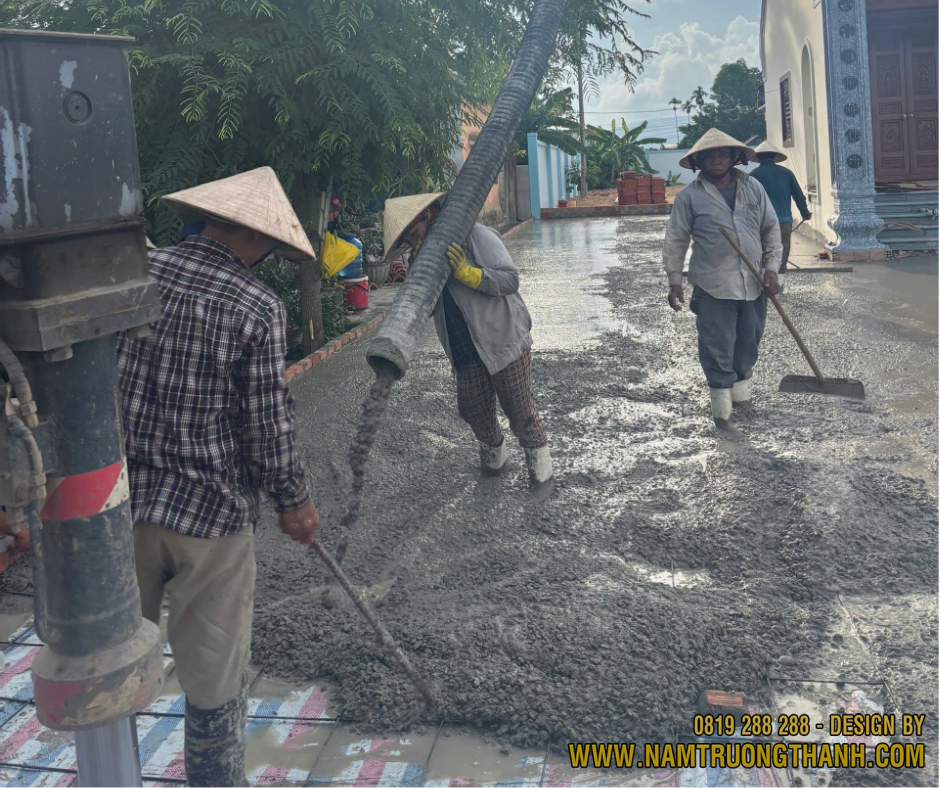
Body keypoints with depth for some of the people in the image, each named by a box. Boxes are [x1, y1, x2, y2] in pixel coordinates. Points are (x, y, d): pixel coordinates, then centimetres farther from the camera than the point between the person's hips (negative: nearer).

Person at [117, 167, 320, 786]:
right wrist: (292, 500, 3)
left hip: (120, 499, 5)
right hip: (209, 510, -4)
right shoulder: (257, 308, -14)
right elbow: (267, 422, -11)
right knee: (215, 668, 13)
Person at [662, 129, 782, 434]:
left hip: (753, 284, 4)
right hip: (712, 287, -4)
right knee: (718, 350, -2)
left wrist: (771, 267, 4)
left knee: (748, 344, 16)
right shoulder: (689, 196, -3)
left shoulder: (753, 187, 7)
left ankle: (742, 395, 37)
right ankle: (721, 412, 8)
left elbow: (771, 228, 12)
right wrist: (674, 281, -1)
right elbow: (675, 240, 1)